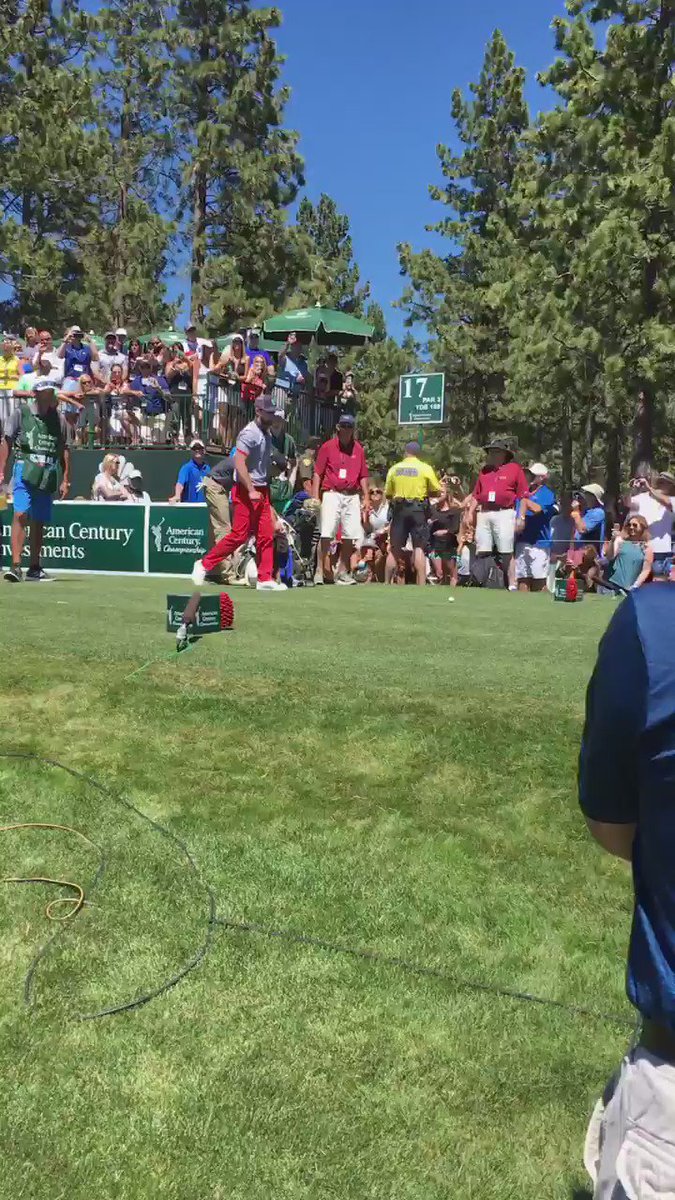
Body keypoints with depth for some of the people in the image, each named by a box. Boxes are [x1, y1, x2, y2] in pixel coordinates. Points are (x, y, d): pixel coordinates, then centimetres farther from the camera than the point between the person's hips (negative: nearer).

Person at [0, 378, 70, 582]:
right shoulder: (21, 413, 3)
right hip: (25, 469, -3)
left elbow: (64, 450, 14)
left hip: (49, 476, 3)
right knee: (21, 515, -17)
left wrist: (65, 480, 8)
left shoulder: (58, 418, 11)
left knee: (39, 522, 8)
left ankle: (34, 568, 18)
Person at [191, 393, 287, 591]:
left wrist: (266, 490, 17)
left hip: (261, 491, 9)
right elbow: (239, 463, -21)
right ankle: (204, 564, 3)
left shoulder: (266, 433, 16)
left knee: (266, 536, 5)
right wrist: (251, 491, -23)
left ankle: (265, 579, 8)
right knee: (239, 535, -9)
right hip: (245, 491, -9)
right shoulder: (250, 432, -12)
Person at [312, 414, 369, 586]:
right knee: (326, 533, -13)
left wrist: (366, 498, 9)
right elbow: (317, 473, 0)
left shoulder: (359, 449, 12)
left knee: (350, 535, 3)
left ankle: (343, 572, 13)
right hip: (332, 494, -4)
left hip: (352, 496, 4)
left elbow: (363, 476, 16)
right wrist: (315, 496, -8)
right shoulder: (327, 446, 2)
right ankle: (323, 571, -10)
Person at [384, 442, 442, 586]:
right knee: (419, 548, -2)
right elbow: (437, 492, -1)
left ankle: (387, 583, 11)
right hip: (418, 509, -2)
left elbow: (388, 494, 6)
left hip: (399, 509, 2)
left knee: (395, 549, 8)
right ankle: (421, 585, -7)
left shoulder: (394, 468, 5)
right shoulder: (426, 468, -1)